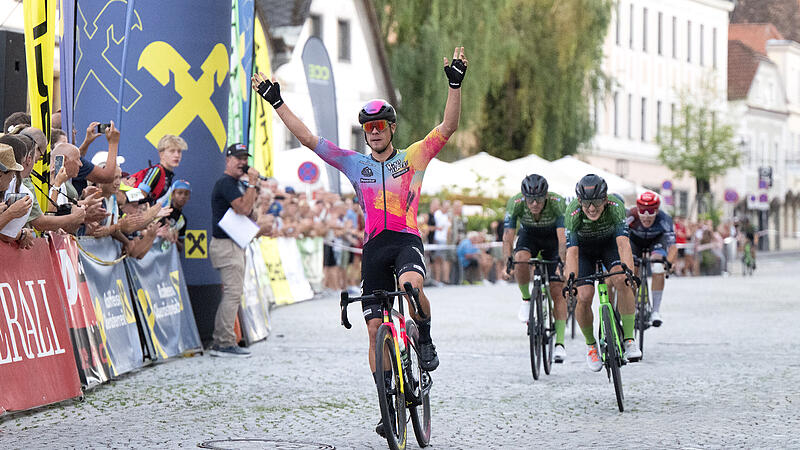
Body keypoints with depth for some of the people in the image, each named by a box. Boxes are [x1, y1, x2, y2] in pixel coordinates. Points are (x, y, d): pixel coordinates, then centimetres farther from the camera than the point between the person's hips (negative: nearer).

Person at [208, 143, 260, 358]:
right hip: (226, 245, -11)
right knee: (233, 293, -15)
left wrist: (254, 194, 9)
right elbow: (244, 208, -24)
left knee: (232, 294, 10)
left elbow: (246, 212, 24)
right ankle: (226, 344, -15)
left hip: (235, 245, 11)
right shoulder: (225, 183, -13)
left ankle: (219, 343, 13)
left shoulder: (236, 184, 20)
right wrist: (252, 183, -17)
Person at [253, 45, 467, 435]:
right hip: (374, 246, 3)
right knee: (375, 329, -1)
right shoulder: (355, 164, 13)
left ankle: (425, 341, -8)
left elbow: (447, 128, -4)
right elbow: (306, 137, 10)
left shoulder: (413, 157, 8)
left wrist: (455, 84, -15)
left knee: (411, 286, -37)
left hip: (406, 239, -3)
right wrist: (276, 101, 5)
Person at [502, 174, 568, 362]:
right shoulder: (515, 203, -30)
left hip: (552, 237, -1)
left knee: (557, 290, -12)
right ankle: (526, 299, -8)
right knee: (520, 259, -34)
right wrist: (508, 261, -46)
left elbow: (563, 238, -40)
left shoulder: (557, 203, -34)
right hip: (529, 236, 1)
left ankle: (560, 343, -10)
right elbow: (508, 238, -31)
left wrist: (564, 263, -54)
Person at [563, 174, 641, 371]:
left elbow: (623, 243, -42)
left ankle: (629, 340, -22)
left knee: (621, 281, -28)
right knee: (584, 297, -17)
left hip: (610, 243, 0)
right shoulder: (573, 213, -33)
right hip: (584, 249, 0)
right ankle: (590, 344, 9)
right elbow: (572, 251, -37)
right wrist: (571, 280, -50)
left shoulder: (615, 207, -33)